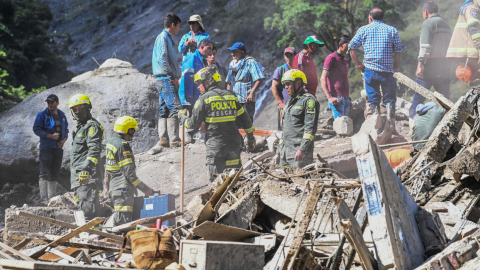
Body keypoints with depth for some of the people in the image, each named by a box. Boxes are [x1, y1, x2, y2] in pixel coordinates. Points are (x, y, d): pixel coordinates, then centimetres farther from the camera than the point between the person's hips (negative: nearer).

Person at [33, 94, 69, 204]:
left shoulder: (62, 116, 13)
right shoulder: (42, 115, -2)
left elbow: (66, 130, 20)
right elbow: (36, 129, -7)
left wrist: (64, 140, 0)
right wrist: (51, 136, -17)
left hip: (58, 148, 5)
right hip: (46, 147, -5)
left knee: (54, 174, 10)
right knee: (45, 173, -12)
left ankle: (52, 198, 16)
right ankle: (44, 199, -15)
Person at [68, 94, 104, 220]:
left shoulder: (92, 126, -6)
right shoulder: (81, 127, 26)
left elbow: (94, 150, -18)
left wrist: (86, 169, -27)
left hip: (88, 175, -11)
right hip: (79, 175, 11)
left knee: (87, 204, -17)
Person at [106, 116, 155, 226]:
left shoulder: (111, 142, 14)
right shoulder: (123, 146, -16)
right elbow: (129, 173, -19)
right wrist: (145, 189, -14)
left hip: (113, 187, 10)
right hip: (123, 188, -10)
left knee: (118, 220, 14)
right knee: (123, 220, -11)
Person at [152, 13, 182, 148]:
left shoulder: (167, 38, 21)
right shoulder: (163, 38, -9)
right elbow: (162, 60, -19)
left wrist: (175, 76, 18)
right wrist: (172, 77, -18)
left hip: (165, 80, 10)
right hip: (166, 79, -10)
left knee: (164, 109, 9)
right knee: (175, 107, -14)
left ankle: (163, 139, 10)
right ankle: (174, 140, -17)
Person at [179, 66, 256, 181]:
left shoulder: (204, 99, -6)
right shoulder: (231, 96, 10)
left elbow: (193, 124, -4)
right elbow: (244, 119, 14)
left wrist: (182, 117, 16)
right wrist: (250, 137, 26)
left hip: (216, 144, -4)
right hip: (234, 143, 5)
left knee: (216, 178, 2)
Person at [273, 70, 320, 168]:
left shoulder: (308, 100, -5)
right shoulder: (290, 102, 23)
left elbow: (310, 128, -14)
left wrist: (302, 149, -22)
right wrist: (278, 152, 23)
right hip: (285, 152, 9)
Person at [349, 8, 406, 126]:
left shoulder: (364, 30, 8)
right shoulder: (392, 30, 10)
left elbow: (352, 48, 4)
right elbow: (399, 52, 5)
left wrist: (358, 64, 11)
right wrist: (396, 67, 15)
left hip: (370, 70, 0)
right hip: (387, 71, 0)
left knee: (373, 99, 10)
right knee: (390, 98, 6)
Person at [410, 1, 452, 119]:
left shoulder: (428, 23, -4)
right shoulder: (446, 25, 21)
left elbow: (425, 46, -15)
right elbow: (449, 46, 20)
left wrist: (420, 64, -19)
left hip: (431, 65, -7)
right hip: (445, 67, 7)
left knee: (418, 97, -4)